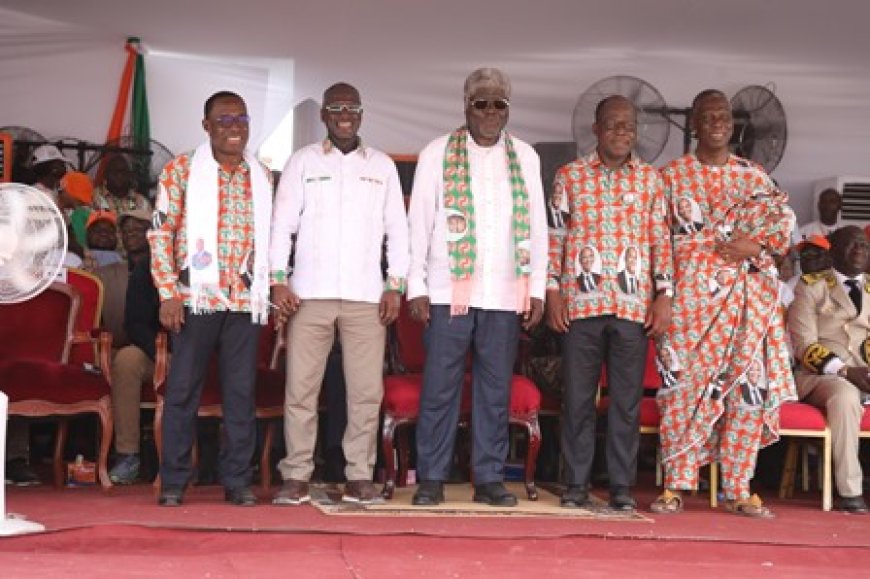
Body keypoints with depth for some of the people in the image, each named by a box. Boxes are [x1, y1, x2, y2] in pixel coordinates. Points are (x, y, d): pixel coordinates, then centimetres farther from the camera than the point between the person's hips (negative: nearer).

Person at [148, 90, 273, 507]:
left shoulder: (262, 177, 12)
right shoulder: (182, 169, 2)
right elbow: (161, 232, -1)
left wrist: (272, 291, 10)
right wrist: (168, 293, -8)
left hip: (246, 300, 3)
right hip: (197, 297, -3)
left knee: (241, 391, 4)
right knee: (183, 389, 1)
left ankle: (237, 480, 11)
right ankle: (173, 482, 9)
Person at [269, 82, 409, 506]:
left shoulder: (383, 166, 13)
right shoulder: (302, 161, 10)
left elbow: (397, 229, 12)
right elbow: (282, 223, 6)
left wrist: (395, 285, 2)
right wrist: (279, 279, -5)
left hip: (366, 295, 1)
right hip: (310, 293, -1)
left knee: (367, 391, -1)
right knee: (301, 388, -2)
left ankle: (359, 477, 7)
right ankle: (296, 476, 5)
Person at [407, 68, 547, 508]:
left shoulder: (525, 157, 11)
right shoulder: (437, 153, 4)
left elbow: (537, 227, 10)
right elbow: (419, 223, 2)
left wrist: (537, 289, 4)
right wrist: (416, 287, -4)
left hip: (505, 294, 2)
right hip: (448, 291, -2)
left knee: (495, 390, 5)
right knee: (439, 388, 0)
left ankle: (489, 478, 13)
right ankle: (431, 479, 8)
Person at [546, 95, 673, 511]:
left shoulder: (650, 179, 10)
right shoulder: (570, 176, 7)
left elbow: (661, 240, 8)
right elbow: (554, 237, 6)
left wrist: (663, 295, 0)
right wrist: (552, 290, -1)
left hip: (634, 304, 1)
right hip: (580, 302, -1)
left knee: (627, 398, 4)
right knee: (577, 396, 3)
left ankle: (622, 485, 12)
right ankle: (576, 484, 12)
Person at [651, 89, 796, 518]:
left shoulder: (754, 175, 14)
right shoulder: (671, 175, 8)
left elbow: (785, 219, 8)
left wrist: (756, 245, -10)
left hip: (748, 295, 3)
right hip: (691, 293, -2)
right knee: (686, 383, -6)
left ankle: (738, 489, 7)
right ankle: (676, 484, 2)